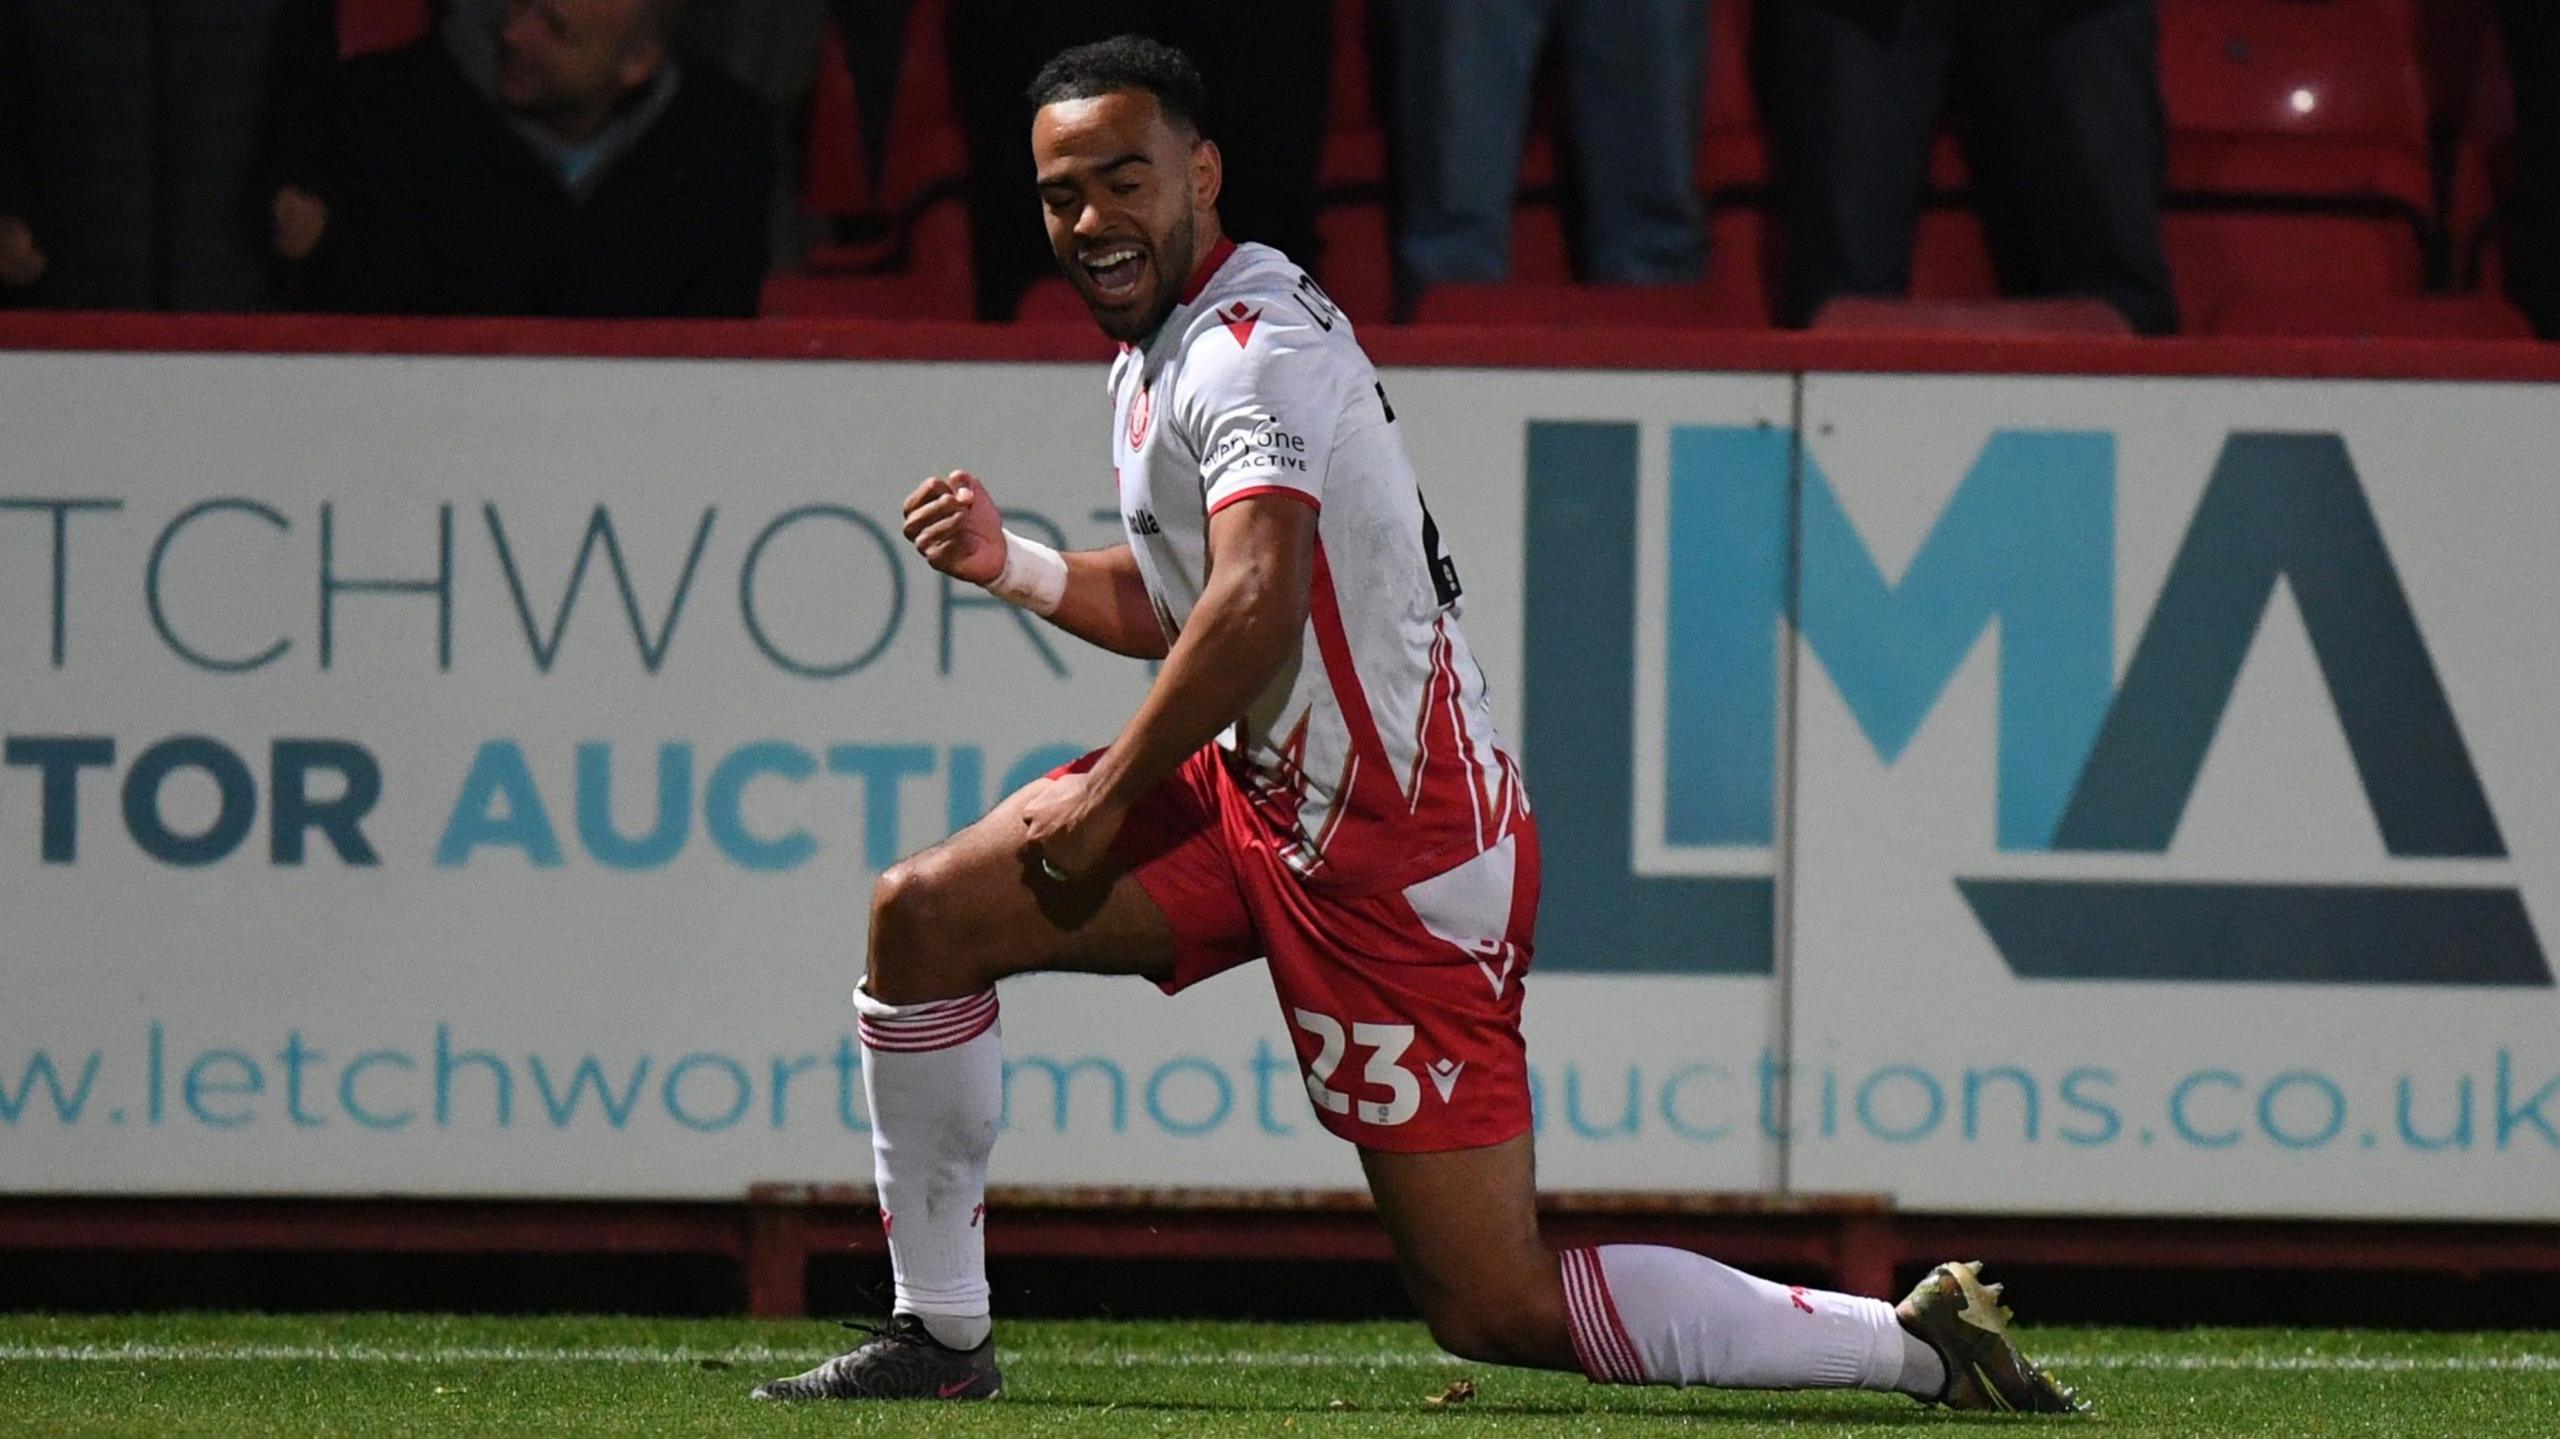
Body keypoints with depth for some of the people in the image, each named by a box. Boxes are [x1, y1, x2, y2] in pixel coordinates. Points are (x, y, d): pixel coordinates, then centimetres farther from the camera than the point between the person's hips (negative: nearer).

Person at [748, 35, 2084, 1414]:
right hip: (1256, 790, 10)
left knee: (1505, 1311, -9)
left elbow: (1255, 608, -32)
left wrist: (1104, 798, -21)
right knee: (921, 914, 4)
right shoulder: (1156, 346, 13)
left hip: (1390, 858, -10)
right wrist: (1010, 563, 10)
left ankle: (1911, 1342, -3)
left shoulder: (1248, 349, -19)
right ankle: (940, 1338, 14)